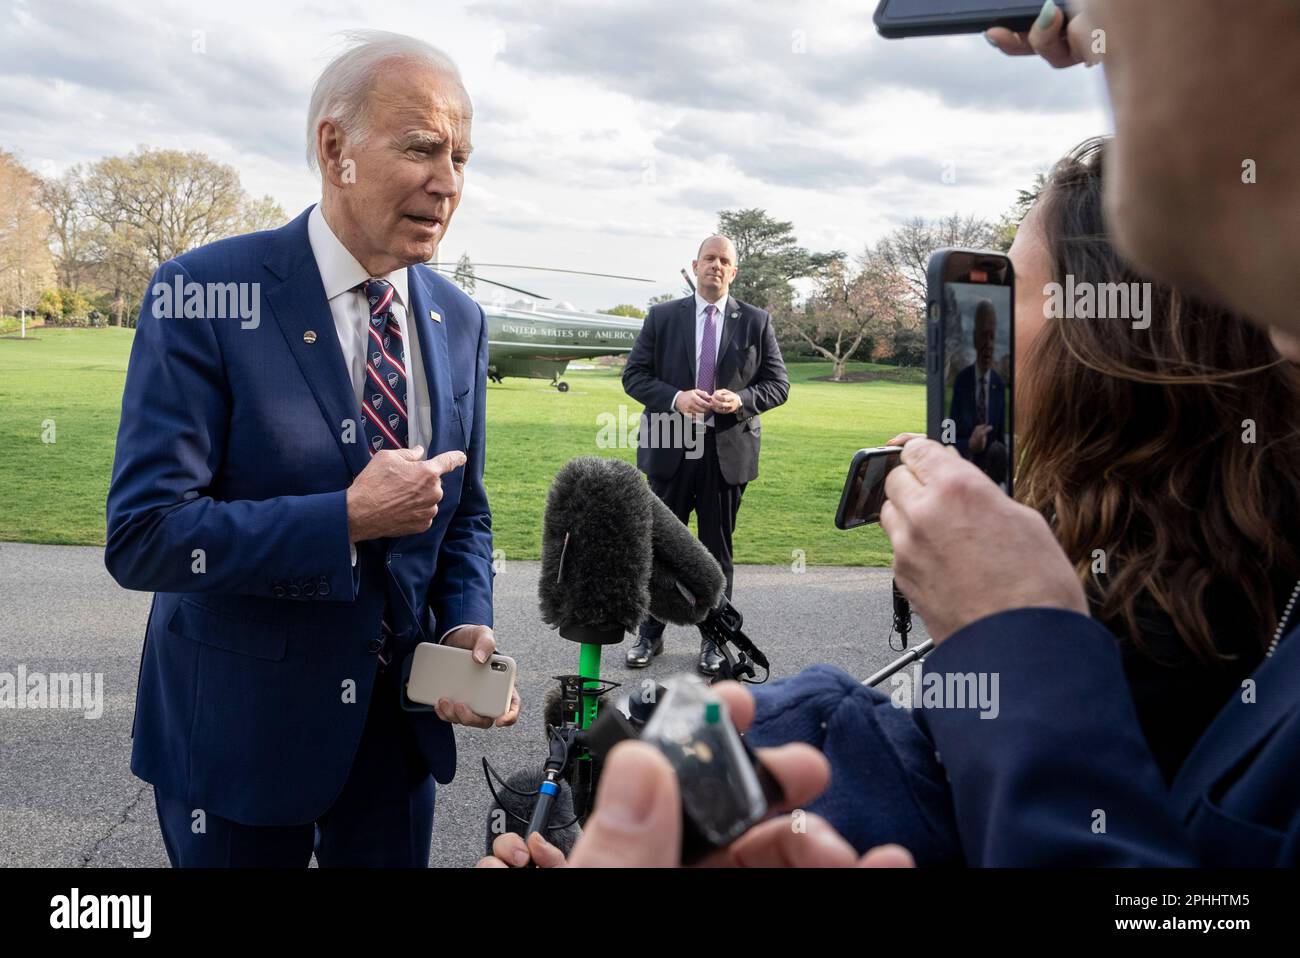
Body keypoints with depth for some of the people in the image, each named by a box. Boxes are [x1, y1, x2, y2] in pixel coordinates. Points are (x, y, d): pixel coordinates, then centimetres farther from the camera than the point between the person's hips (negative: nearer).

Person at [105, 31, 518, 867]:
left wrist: (467, 626, -9)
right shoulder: (205, 295, -16)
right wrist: (349, 518, -25)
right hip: (241, 728, -4)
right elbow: (143, 535, -20)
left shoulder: (459, 322, 0)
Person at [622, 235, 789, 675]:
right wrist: (674, 398, -16)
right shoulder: (662, 317, 4)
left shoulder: (756, 322, 4)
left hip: (728, 453, 0)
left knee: (718, 551, 9)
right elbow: (634, 375, 2)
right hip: (670, 450, 0)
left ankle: (713, 641, 22)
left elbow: (778, 383, 5)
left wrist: (742, 400, -15)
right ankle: (650, 634, 23)